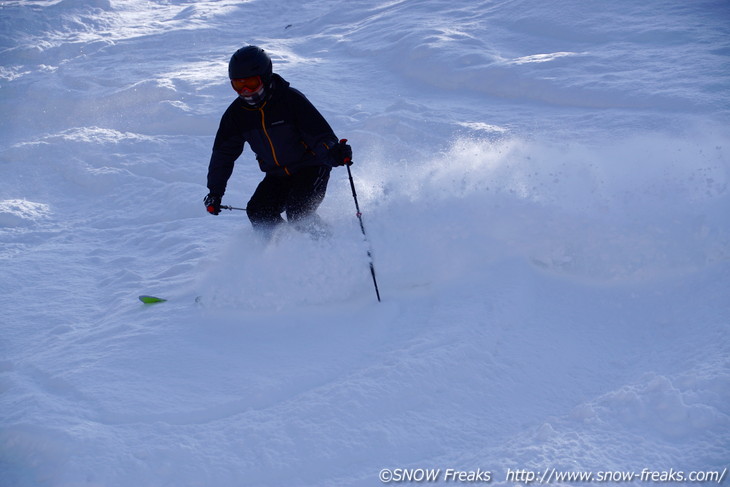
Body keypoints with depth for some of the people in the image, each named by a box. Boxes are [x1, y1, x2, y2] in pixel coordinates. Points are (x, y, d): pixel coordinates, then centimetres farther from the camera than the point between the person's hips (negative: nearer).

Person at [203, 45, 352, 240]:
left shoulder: (291, 99, -21)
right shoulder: (237, 113, -5)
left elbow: (320, 133, -25)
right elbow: (223, 153, 5)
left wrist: (333, 152, -48)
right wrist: (215, 192, 2)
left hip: (311, 168, -6)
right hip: (278, 176, 6)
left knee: (297, 211, -26)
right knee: (258, 213, -14)